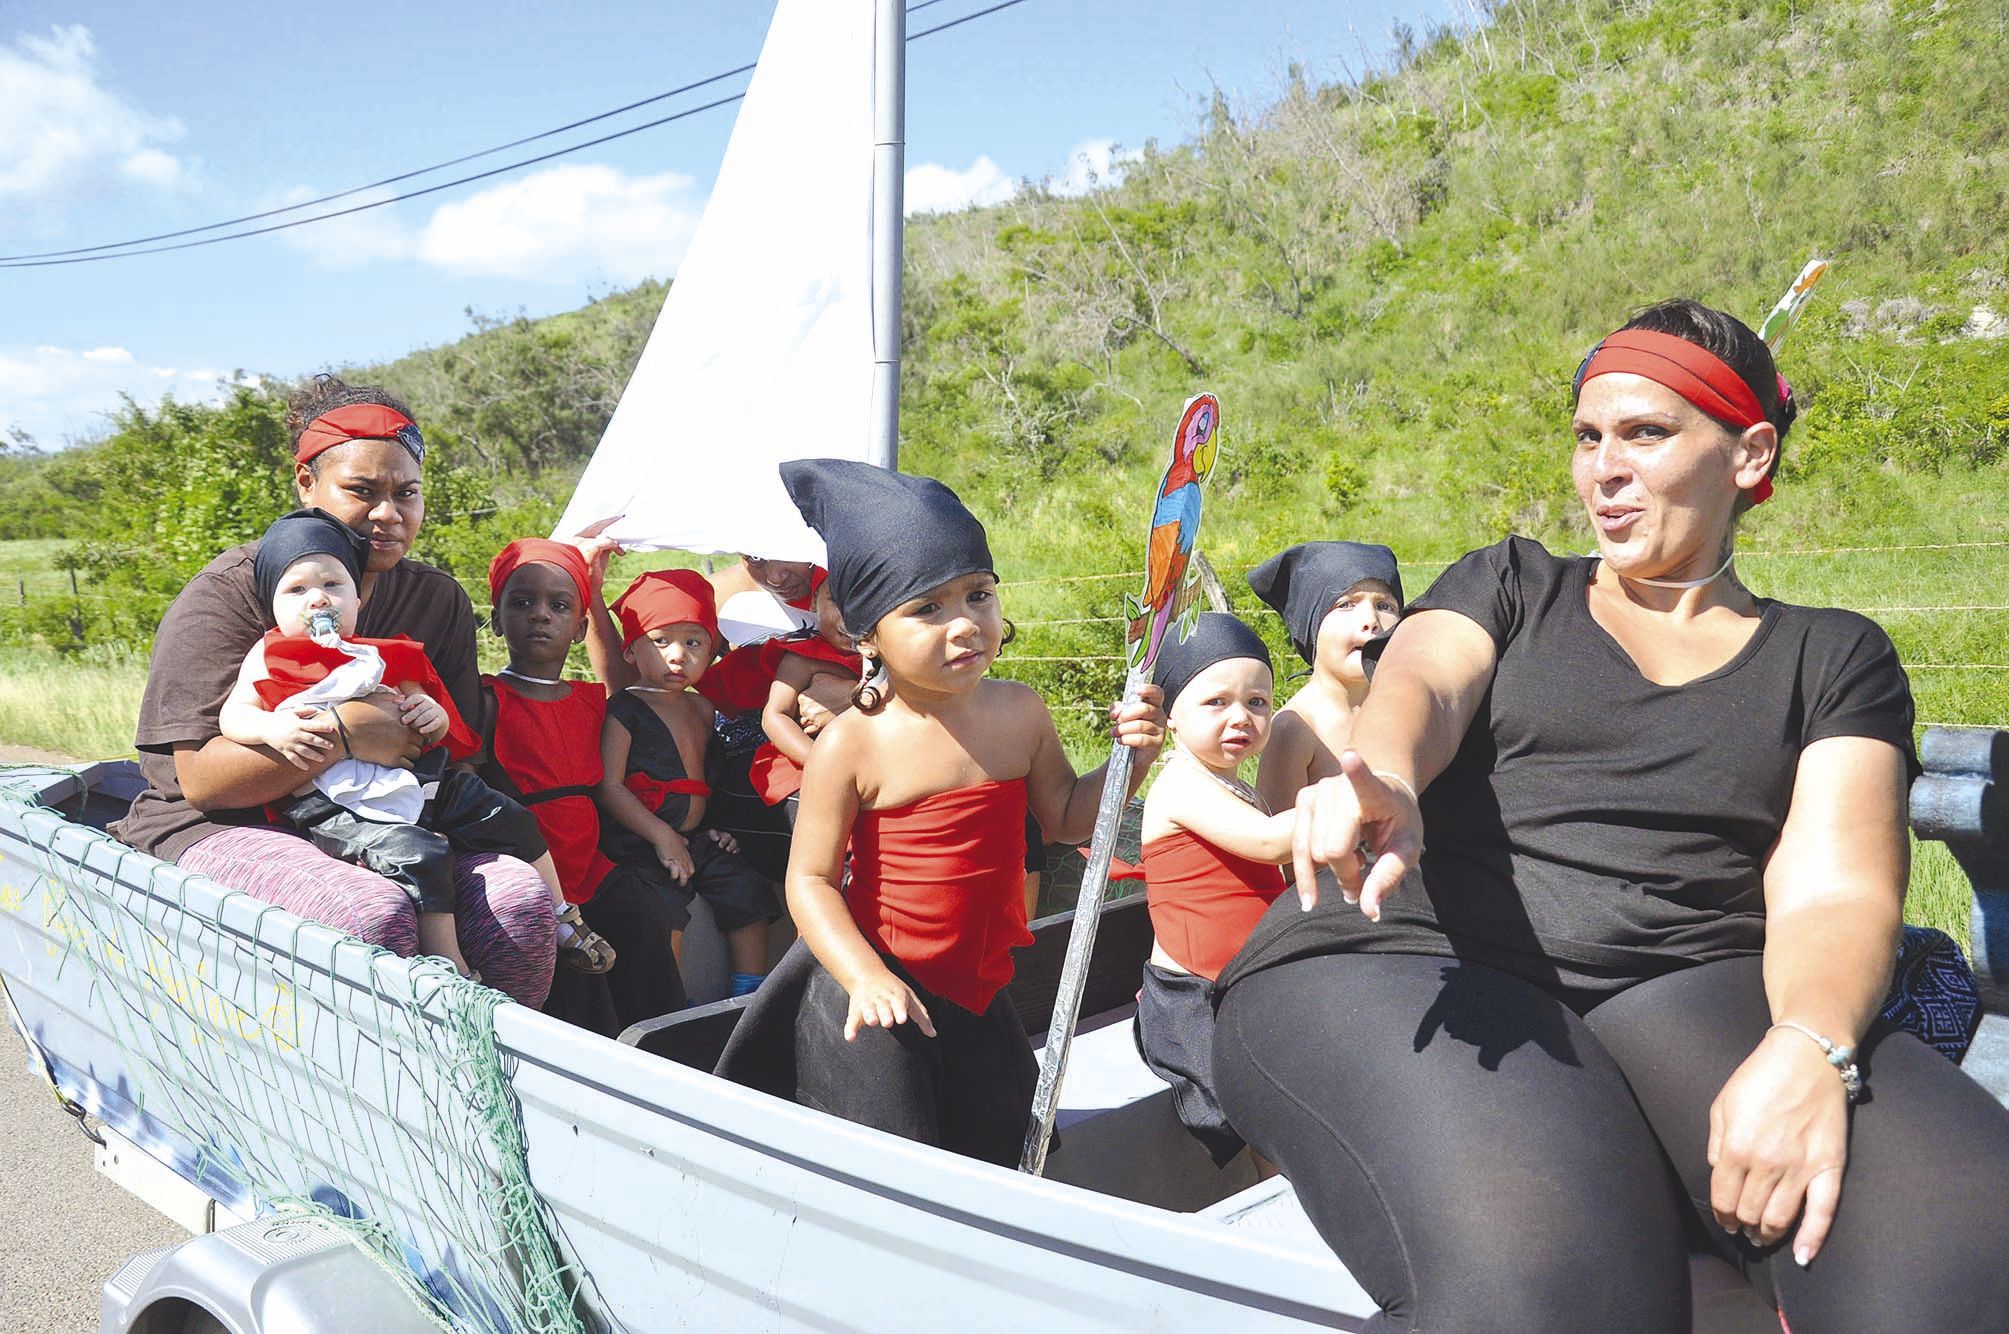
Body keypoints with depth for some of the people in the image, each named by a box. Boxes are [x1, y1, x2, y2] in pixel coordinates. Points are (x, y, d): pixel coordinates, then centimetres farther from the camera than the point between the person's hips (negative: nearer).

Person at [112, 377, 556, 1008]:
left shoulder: (439, 600, 8)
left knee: (520, 893, -25)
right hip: (224, 831, -4)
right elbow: (201, 778, -14)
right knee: (376, 913, -36)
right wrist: (341, 731, -24)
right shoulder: (229, 593, -7)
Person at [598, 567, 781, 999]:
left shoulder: (703, 710, 13)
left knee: (748, 890, 0)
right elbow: (610, 787, -13)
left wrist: (716, 826, 10)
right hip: (639, 841, -7)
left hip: (697, 838, 7)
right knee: (664, 905, -27)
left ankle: (750, 993, 11)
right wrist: (662, 837, -18)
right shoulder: (624, 711, -8)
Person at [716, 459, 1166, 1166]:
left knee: (995, 1157, 18)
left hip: (978, 988, 5)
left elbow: (1065, 816, 8)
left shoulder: (1020, 713, -5)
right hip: (875, 988, -5)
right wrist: (866, 977, -28)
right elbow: (810, 878, -14)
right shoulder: (850, 745, -18)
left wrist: (1131, 757, -10)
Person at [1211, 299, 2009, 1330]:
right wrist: (1382, 780, -28)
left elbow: (1835, 886, 4)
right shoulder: (1510, 586, 20)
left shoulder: (1832, 656, 19)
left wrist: (1811, 1047, -20)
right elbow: (1421, 683, -2)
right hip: (1409, 960, -1)